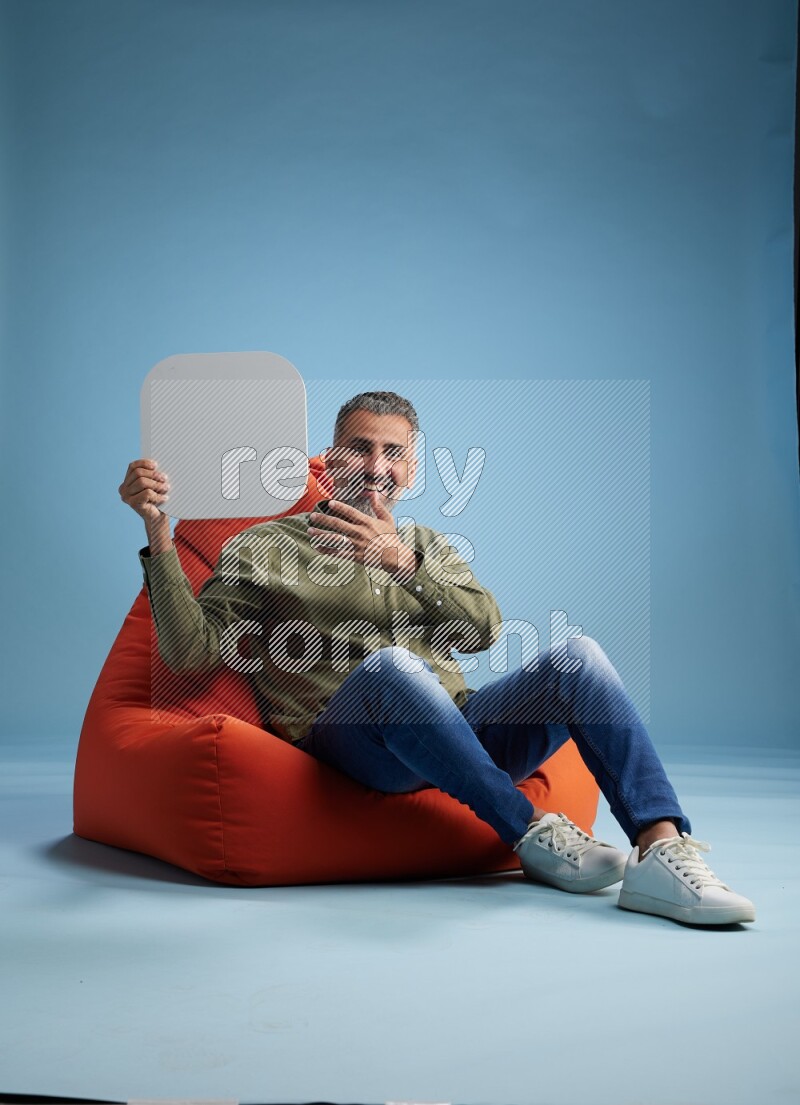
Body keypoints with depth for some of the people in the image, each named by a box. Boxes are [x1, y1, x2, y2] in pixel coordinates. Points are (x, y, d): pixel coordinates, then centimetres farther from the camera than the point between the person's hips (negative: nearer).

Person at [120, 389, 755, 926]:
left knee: (578, 654, -20)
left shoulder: (429, 547, 26)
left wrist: (402, 560, -9)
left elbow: (485, 629, 6)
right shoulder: (264, 548, 14)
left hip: (457, 729, 4)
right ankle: (533, 832, -29)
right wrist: (158, 534, -11)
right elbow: (192, 651, 1)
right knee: (391, 665, -38)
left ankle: (662, 851, -33)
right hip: (345, 741, -4)